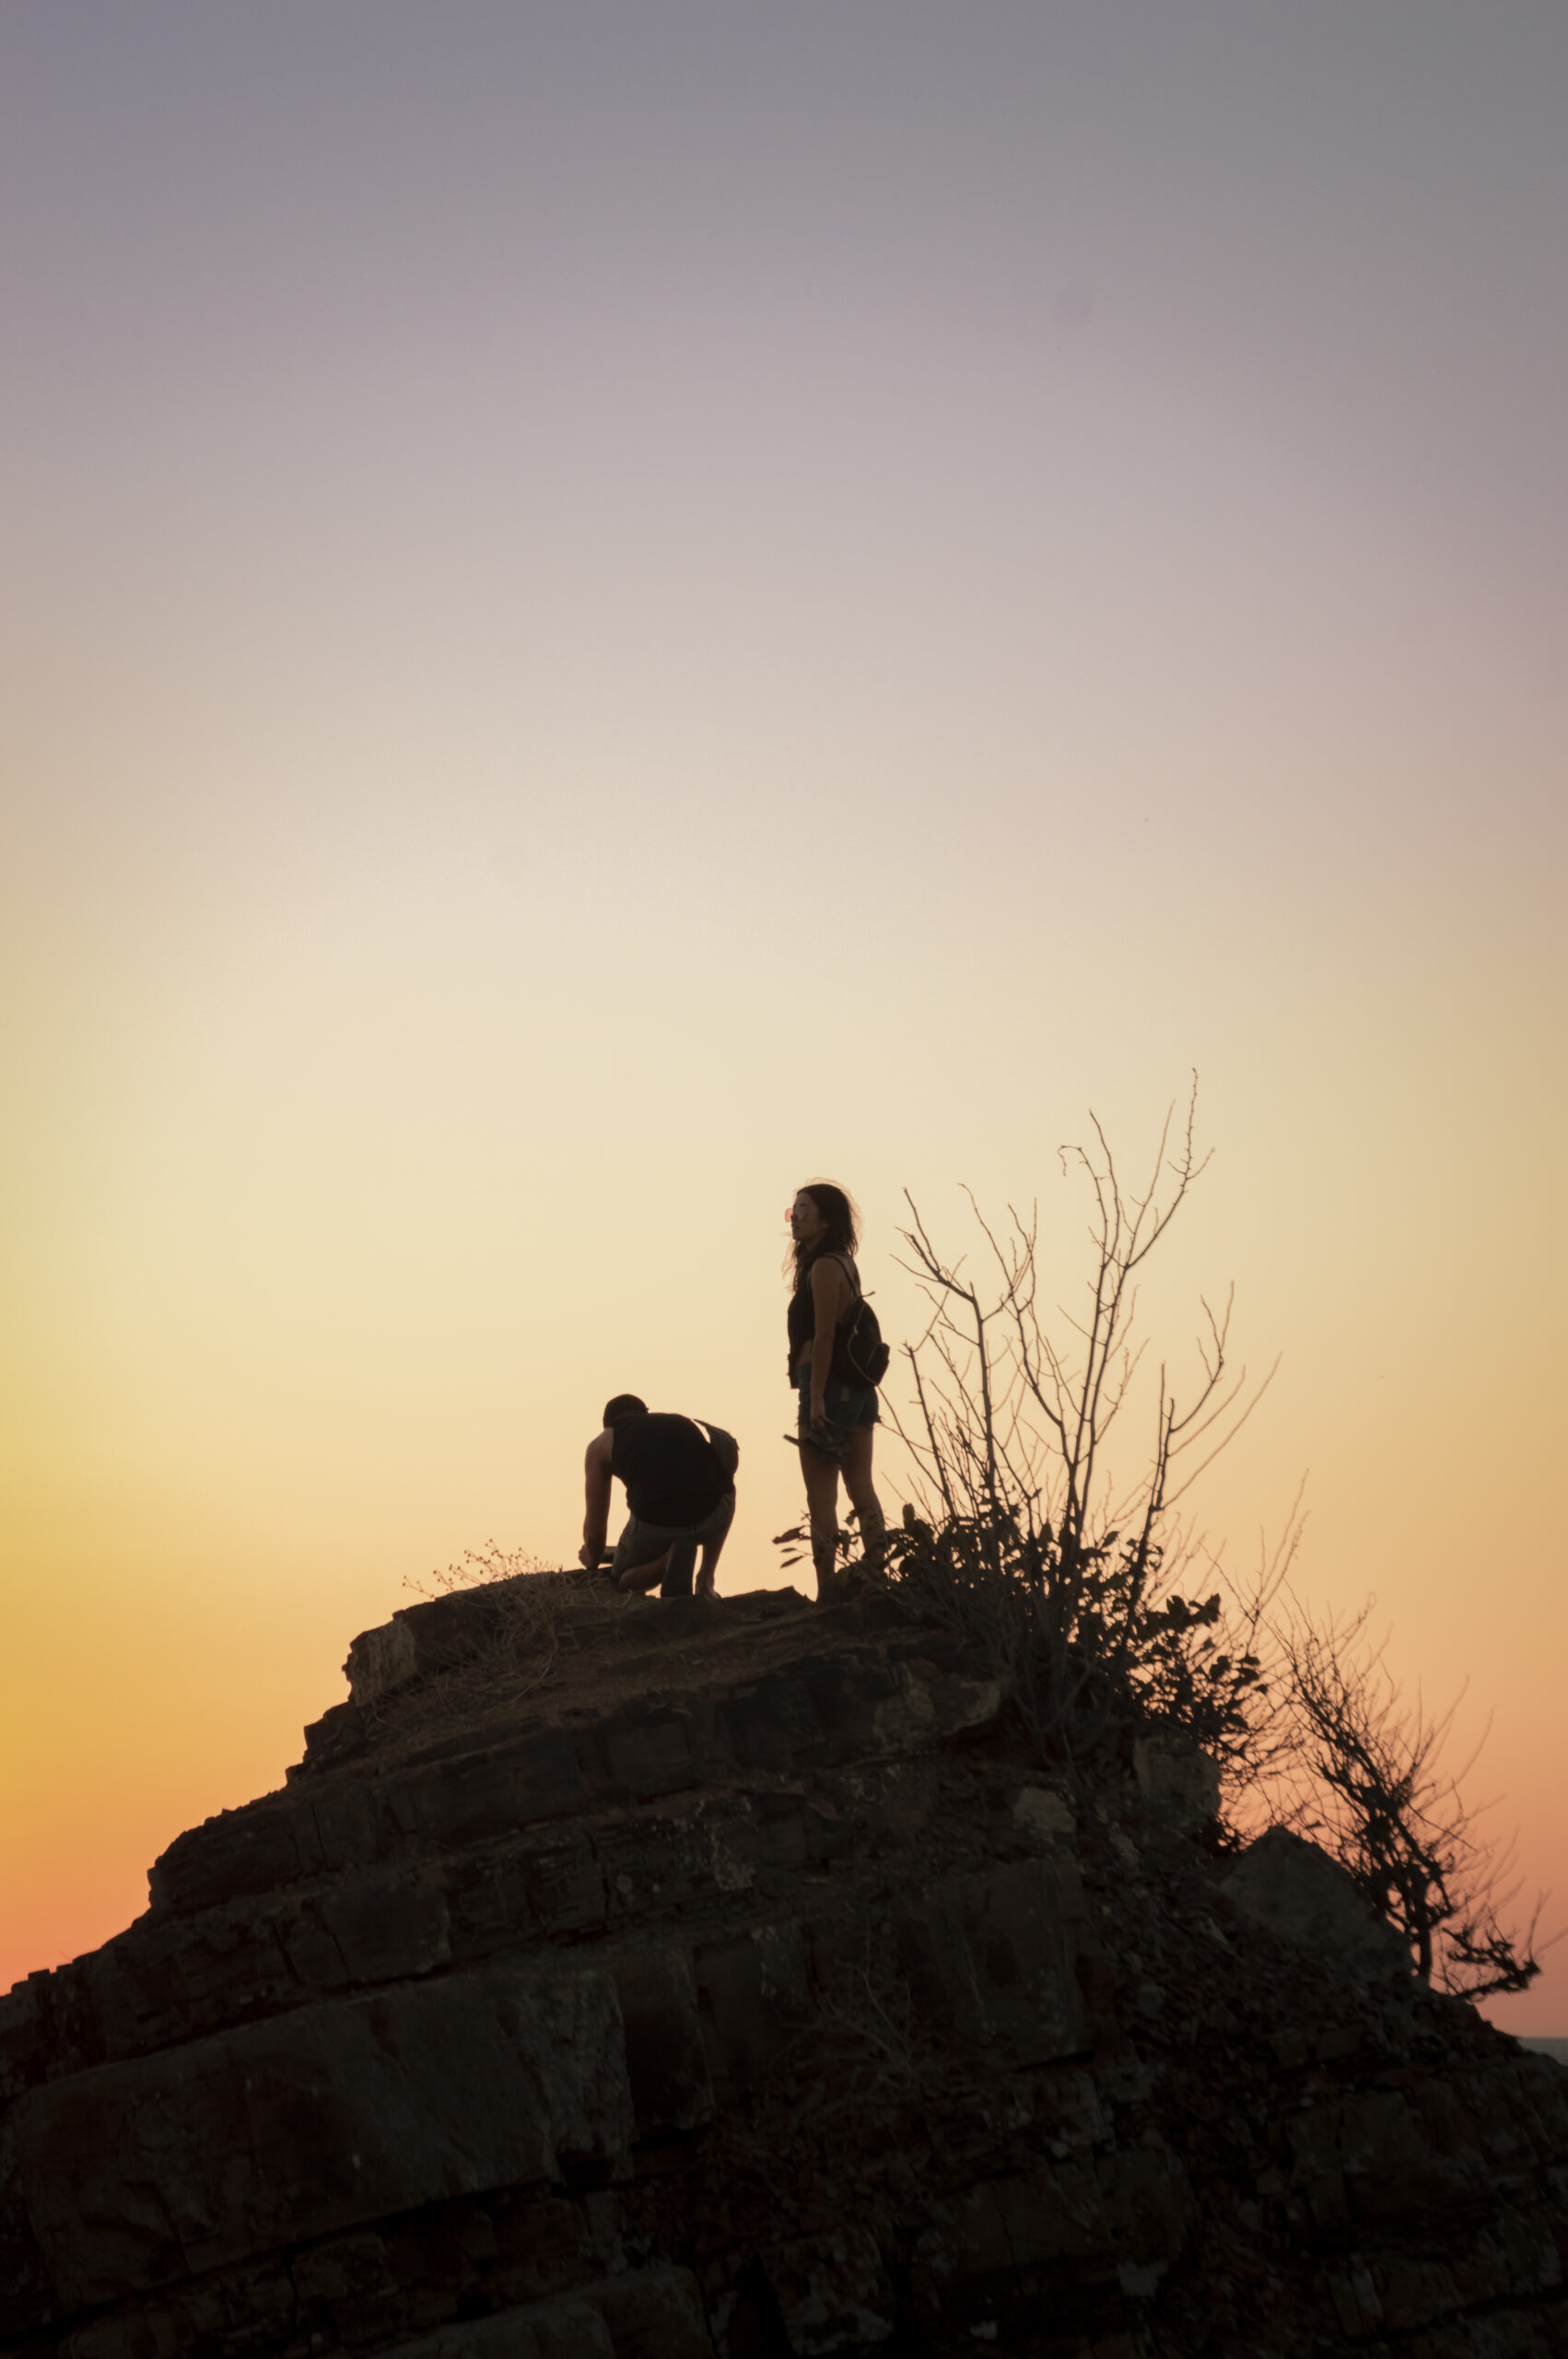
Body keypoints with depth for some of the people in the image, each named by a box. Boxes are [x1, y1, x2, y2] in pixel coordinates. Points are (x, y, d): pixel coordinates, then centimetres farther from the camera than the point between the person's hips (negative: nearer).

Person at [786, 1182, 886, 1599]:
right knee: (861, 1488, 11)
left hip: (829, 1386, -9)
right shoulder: (845, 1264, 15)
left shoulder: (823, 1268, -13)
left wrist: (816, 1399, -20)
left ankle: (826, 1590, -5)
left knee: (820, 1494, -4)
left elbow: (824, 1336, -18)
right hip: (859, 1387, 9)